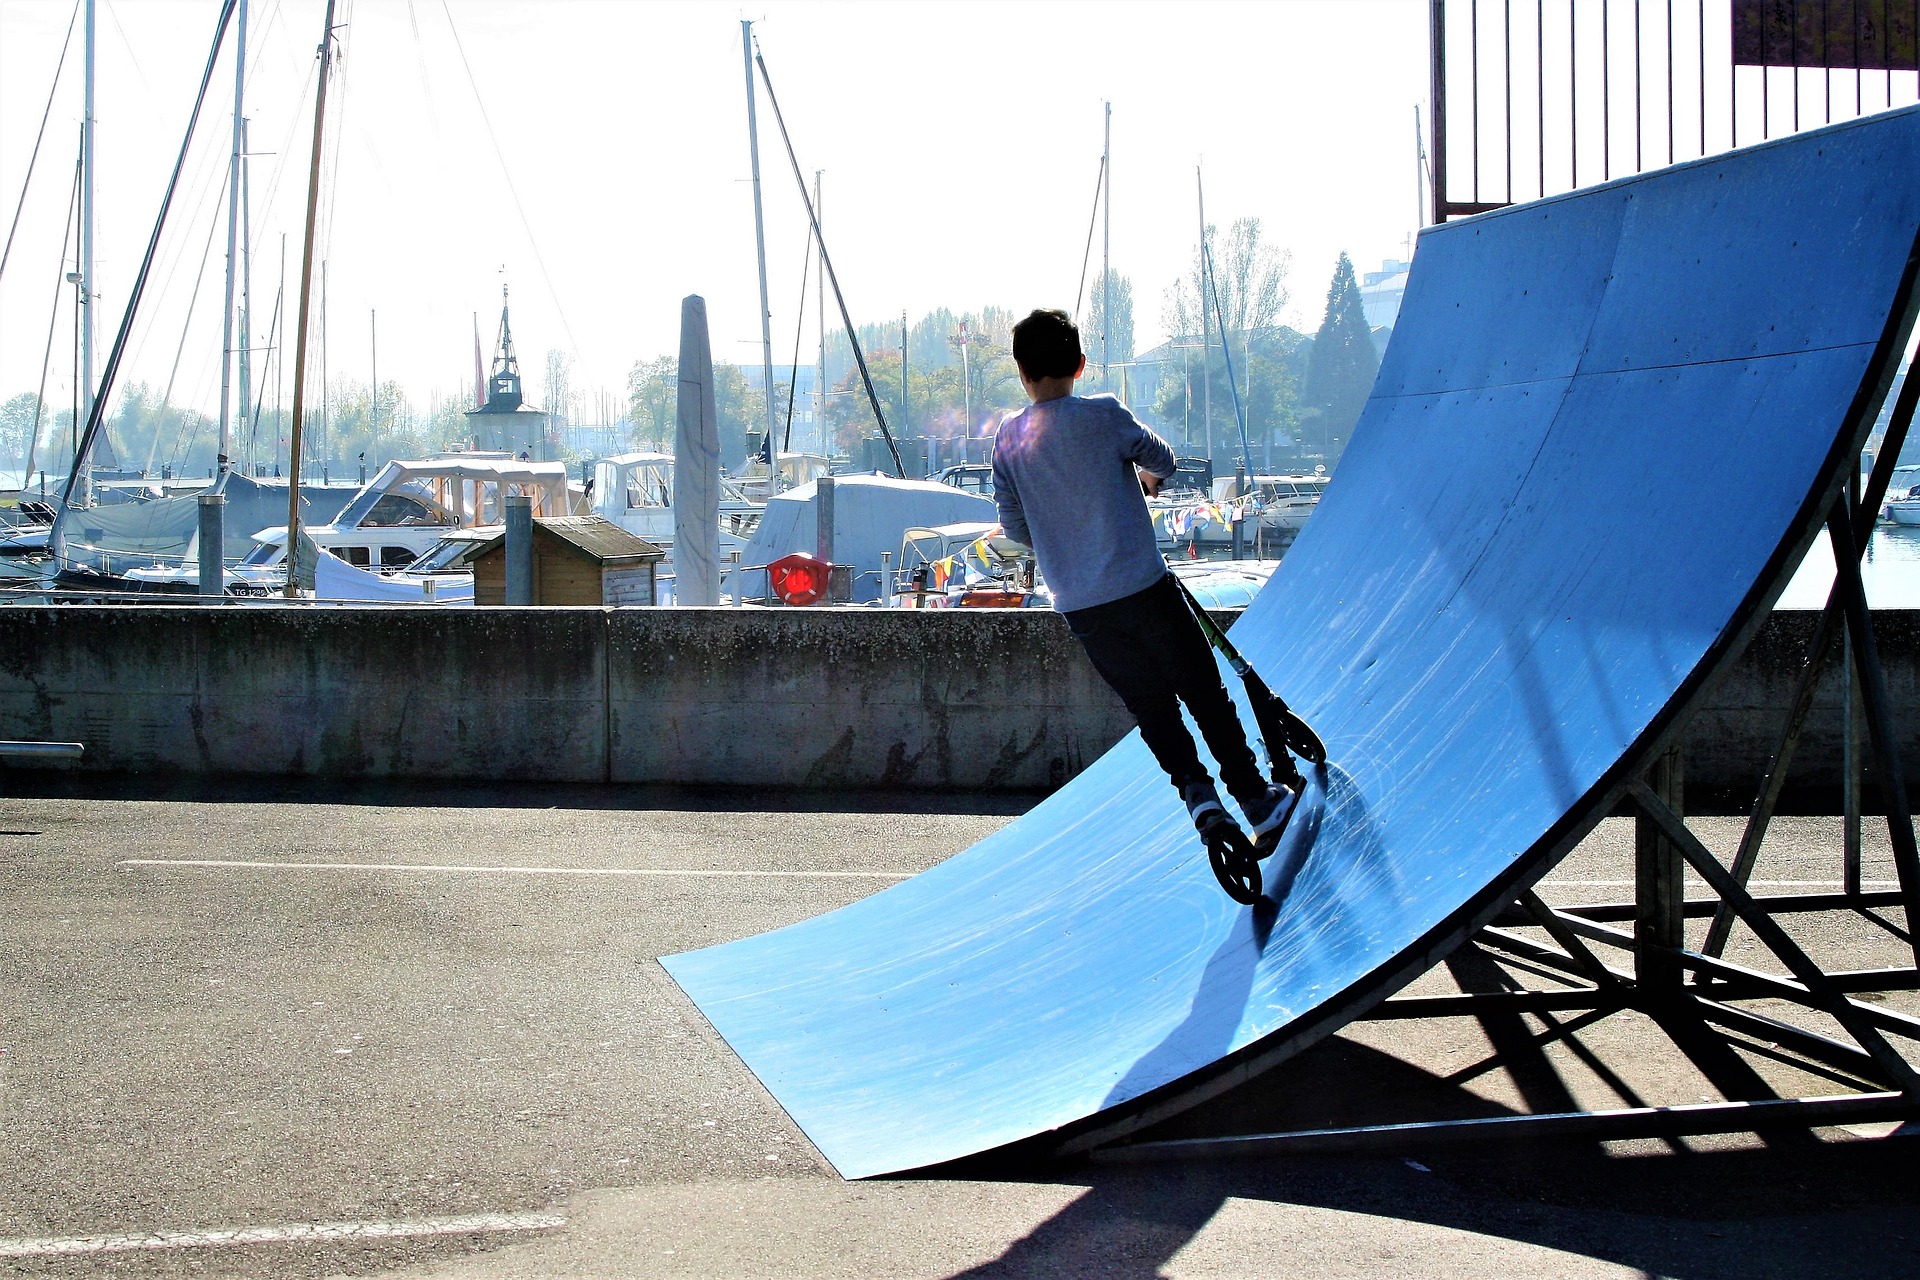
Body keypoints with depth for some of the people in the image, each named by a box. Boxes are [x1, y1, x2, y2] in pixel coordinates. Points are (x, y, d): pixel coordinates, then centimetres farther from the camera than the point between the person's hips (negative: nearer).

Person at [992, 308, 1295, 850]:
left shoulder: (1007, 438, 3)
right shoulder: (1103, 415, -8)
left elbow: (1014, 526, 9)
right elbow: (1163, 460, 8)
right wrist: (1150, 478, 32)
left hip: (1077, 606, 4)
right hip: (1142, 588, -4)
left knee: (1149, 702, 15)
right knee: (1203, 691, 8)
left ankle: (1196, 791, -2)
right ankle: (1257, 801, 11)